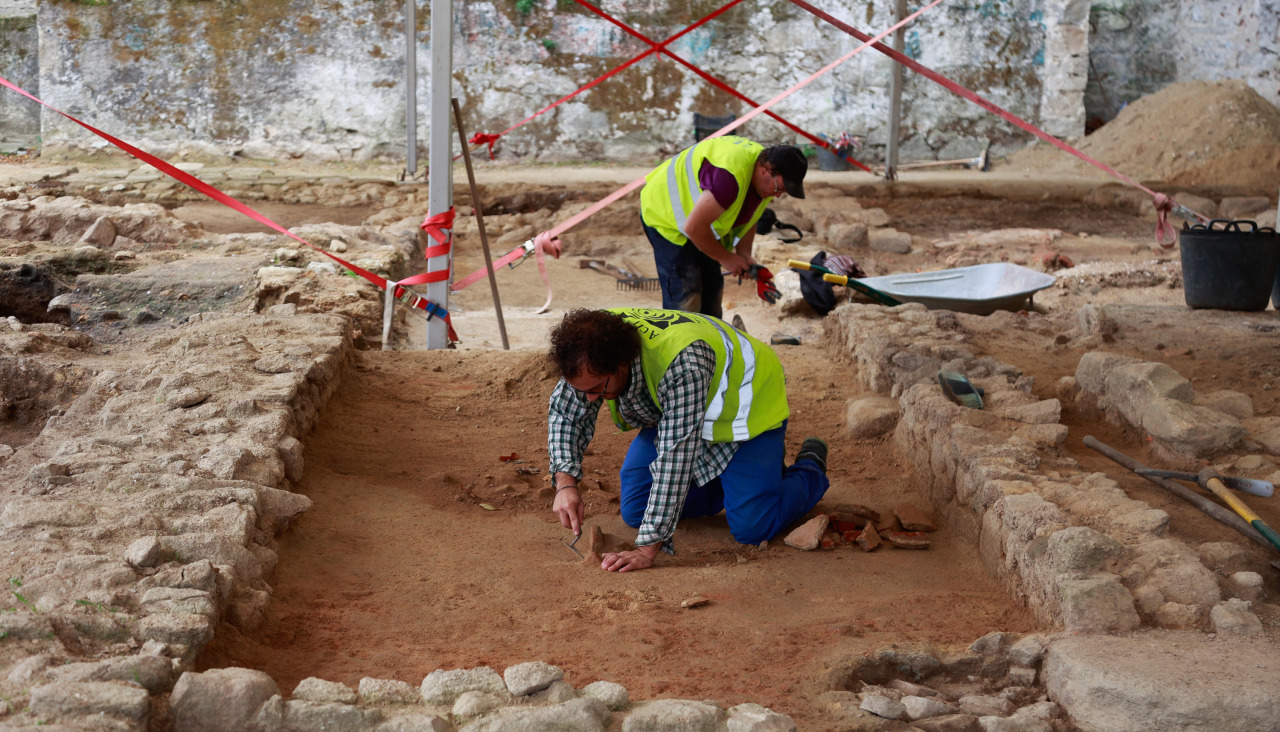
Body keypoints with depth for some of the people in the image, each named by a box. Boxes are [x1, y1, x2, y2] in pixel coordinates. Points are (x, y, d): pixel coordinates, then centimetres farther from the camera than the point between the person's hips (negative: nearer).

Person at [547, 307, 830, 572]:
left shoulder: (682, 365, -45)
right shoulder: (593, 346, -25)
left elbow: (675, 459, -45)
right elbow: (564, 412, -11)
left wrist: (647, 549, -44)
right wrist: (565, 484, -28)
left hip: (747, 407, -6)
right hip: (670, 409, 7)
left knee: (752, 528, -15)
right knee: (635, 512, 0)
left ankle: (810, 470, 16)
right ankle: (722, 484, 24)